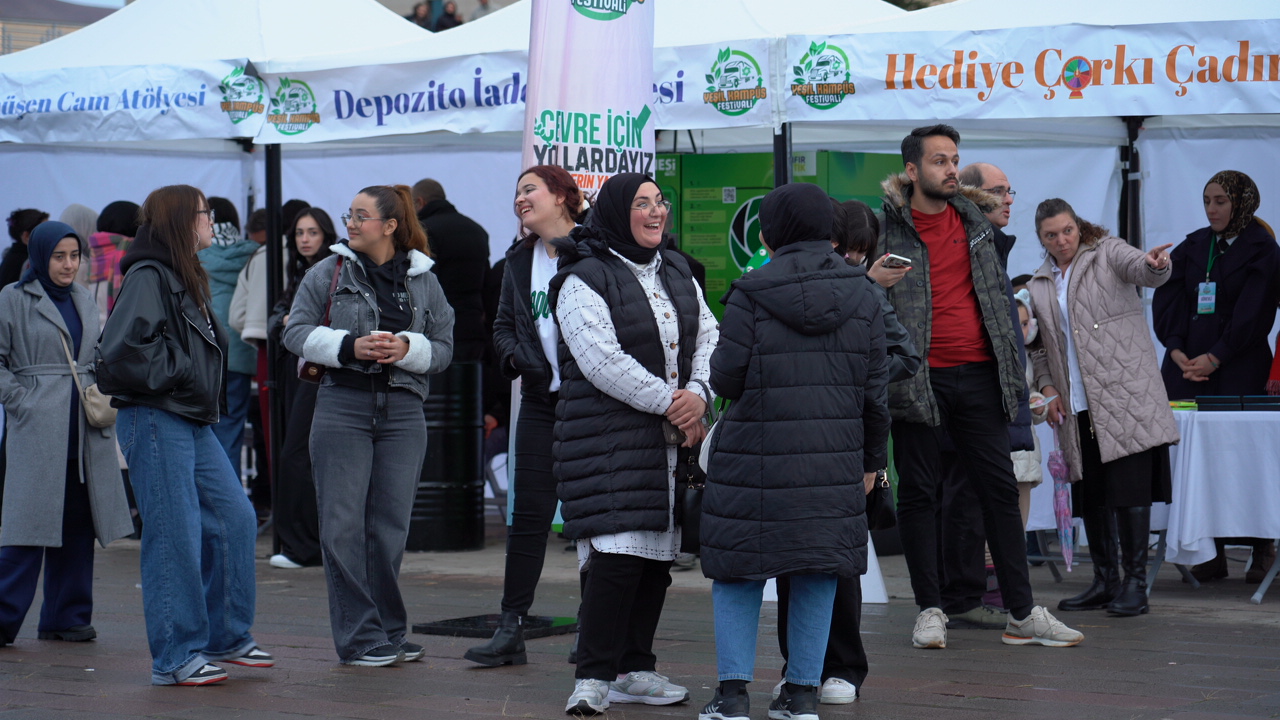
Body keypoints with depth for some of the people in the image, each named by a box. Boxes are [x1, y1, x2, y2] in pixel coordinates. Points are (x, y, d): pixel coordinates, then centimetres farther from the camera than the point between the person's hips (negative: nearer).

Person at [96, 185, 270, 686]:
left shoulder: (188, 279, 18)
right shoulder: (148, 277, -12)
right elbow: (121, 348, -23)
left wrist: (204, 391, 12)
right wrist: (176, 374, -16)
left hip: (195, 422, 10)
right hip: (155, 420, -10)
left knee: (235, 519, 10)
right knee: (175, 537, -7)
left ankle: (225, 636, 22)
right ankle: (173, 658, 0)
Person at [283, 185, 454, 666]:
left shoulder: (424, 282, 10)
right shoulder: (330, 273, 6)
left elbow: (443, 349, 9)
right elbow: (297, 331, 2)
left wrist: (407, 348, -12)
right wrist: (350, 346, -11)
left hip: (403, 413, 1)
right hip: (342, 406, -1)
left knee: (390, 526, 4)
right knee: (343, 526, -6)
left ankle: (389, 634, 15)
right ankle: (360, 638, 0)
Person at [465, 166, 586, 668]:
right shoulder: (521, 259, 13)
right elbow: (504, 324, 18)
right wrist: (516, 354, -2)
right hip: (541, 400, 5)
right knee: (529, 513, 2)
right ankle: (511, 629, 3)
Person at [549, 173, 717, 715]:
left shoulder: (676, 273, 15)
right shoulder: (584, 280, -8)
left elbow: (708, 339, 13)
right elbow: (602, 360, -16)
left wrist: (698, 394, -6)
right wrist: (668, 401, -14)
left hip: (671, 438, 7)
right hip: (608, 436, -7)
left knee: (658, 553, 9)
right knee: (616, 553, -16)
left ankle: (634, 669, 19)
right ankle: (593, 677, -11)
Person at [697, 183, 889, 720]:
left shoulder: (751, 293, -8)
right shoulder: (861, 295, 5)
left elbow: (726, 378, -7)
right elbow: (876, 387, 8)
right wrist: (873, 458, 17)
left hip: (755, 455, -3)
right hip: (834, 459, 3)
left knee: (739, 569, 7)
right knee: (816, 572, 11)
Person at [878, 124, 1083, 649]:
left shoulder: (974, 223, 12)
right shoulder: (886, 228, -2)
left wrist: (1011, 364, 16)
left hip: (978, 374, 4)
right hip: (919, 378, -4)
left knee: (1000, 488, 4)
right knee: (918, 493, 2)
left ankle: (1023, 614, 8)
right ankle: (929, 611, 10)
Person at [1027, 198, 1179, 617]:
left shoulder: (1108, 253, 3)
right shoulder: (1039, 286, 17)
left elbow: (1141, 269, -18)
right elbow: (1041, 347, 23)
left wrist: (1155, 266, -42)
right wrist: (1046, 385, 5)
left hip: (1124, 395, -5)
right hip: (1078, 408, 5)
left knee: (1129, 489, -9)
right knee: (1090, 494, 7)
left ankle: (1135, 583, -4)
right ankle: (1105, 582, 16)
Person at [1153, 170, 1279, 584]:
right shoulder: (1192, 248, 15)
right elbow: (1166, 300, 8)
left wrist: (1215, 358, -15)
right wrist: (1177, 351, -7)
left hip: (1239, 369, -4)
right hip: (1187, 365, 4)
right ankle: (1210, 552, -2)